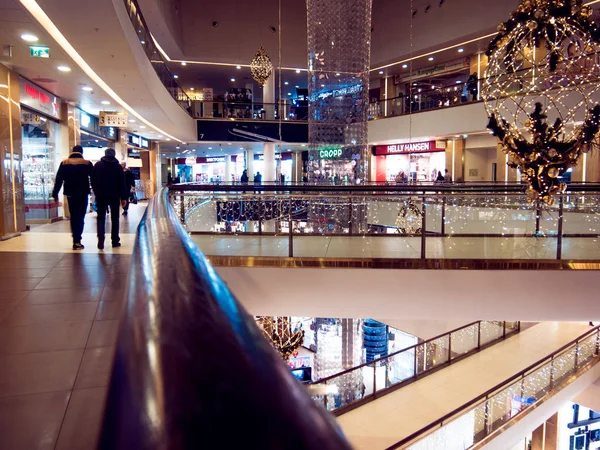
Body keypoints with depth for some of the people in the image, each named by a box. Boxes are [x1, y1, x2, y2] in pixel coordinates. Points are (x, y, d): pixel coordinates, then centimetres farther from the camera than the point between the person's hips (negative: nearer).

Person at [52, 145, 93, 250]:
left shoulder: (64, 163, 3)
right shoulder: (87, 163, -2)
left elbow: (59, 180, 2)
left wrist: (55, 194, 5)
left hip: (70, 194, 2)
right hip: (83, 194, -2)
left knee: (73, 216, 15)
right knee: (80, 217, 0)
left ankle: (76, 239, 17)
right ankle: (77, 241, -9)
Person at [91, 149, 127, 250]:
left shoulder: (97, 165, 3)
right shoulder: (118, 166, 1)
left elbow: (93, 181, 4)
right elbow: (122, 183, -2)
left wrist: (96, 192, 15)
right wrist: (123, 197, 0)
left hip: (101, 196, 1)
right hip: (114, 196, -1)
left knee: (101, 218, 4)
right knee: (115, 218, 9)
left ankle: (100, 242, -9)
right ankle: (115, 241, 9)